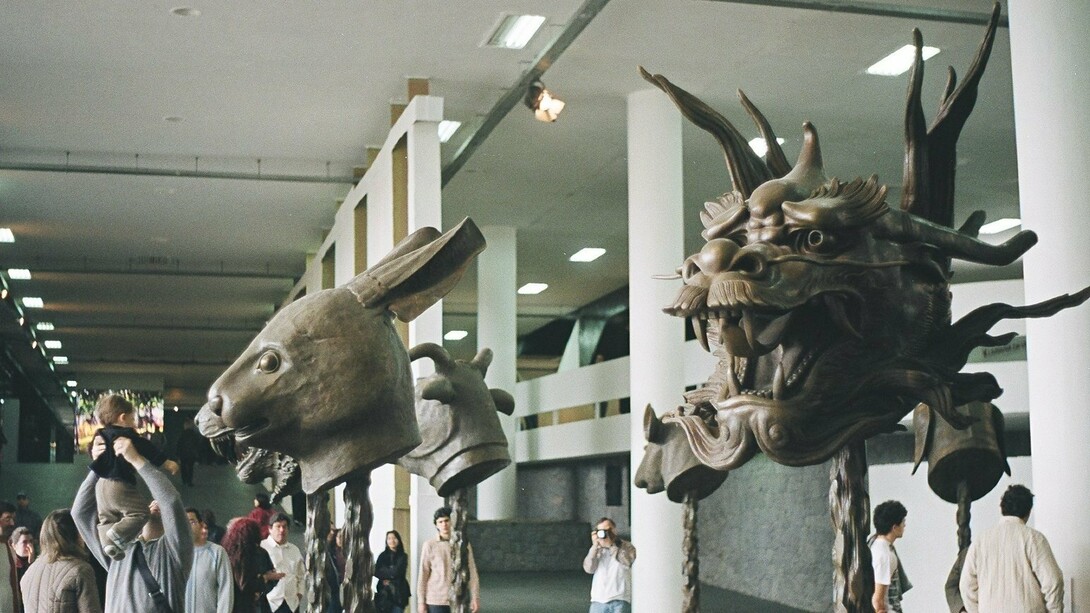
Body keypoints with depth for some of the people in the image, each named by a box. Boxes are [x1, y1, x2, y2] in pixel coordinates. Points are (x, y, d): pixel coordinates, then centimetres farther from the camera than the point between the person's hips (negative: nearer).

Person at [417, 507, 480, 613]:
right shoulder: (430, 546, -1)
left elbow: (472, 573, 4)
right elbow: (423, 575, 1)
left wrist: (475, 598, -2)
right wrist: (421, 602, -1)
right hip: (436, 601, -2)